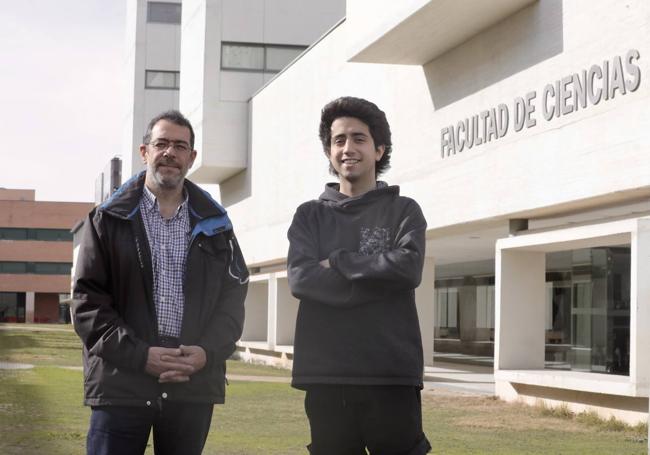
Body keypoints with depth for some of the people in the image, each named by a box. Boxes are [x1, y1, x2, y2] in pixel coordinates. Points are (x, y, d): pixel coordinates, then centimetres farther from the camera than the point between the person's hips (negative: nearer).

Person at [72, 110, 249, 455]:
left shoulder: (214, 225, 13)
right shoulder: (108, 220, 6)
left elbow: (233, 296, 9)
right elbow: (87, 299, 0)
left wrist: (207, 352, -8)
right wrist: (139, 354, -12)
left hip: (195, 385, 2)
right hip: (120, 384, -2)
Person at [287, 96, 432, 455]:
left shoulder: (403, 211, 8)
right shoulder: (310, 216, 12)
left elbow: (407, 268, -10)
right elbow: (301, 278, -5)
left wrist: (336, 264, -7)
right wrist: (377, 280, -11)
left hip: (392, 372, -1)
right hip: (325, 374, 1)